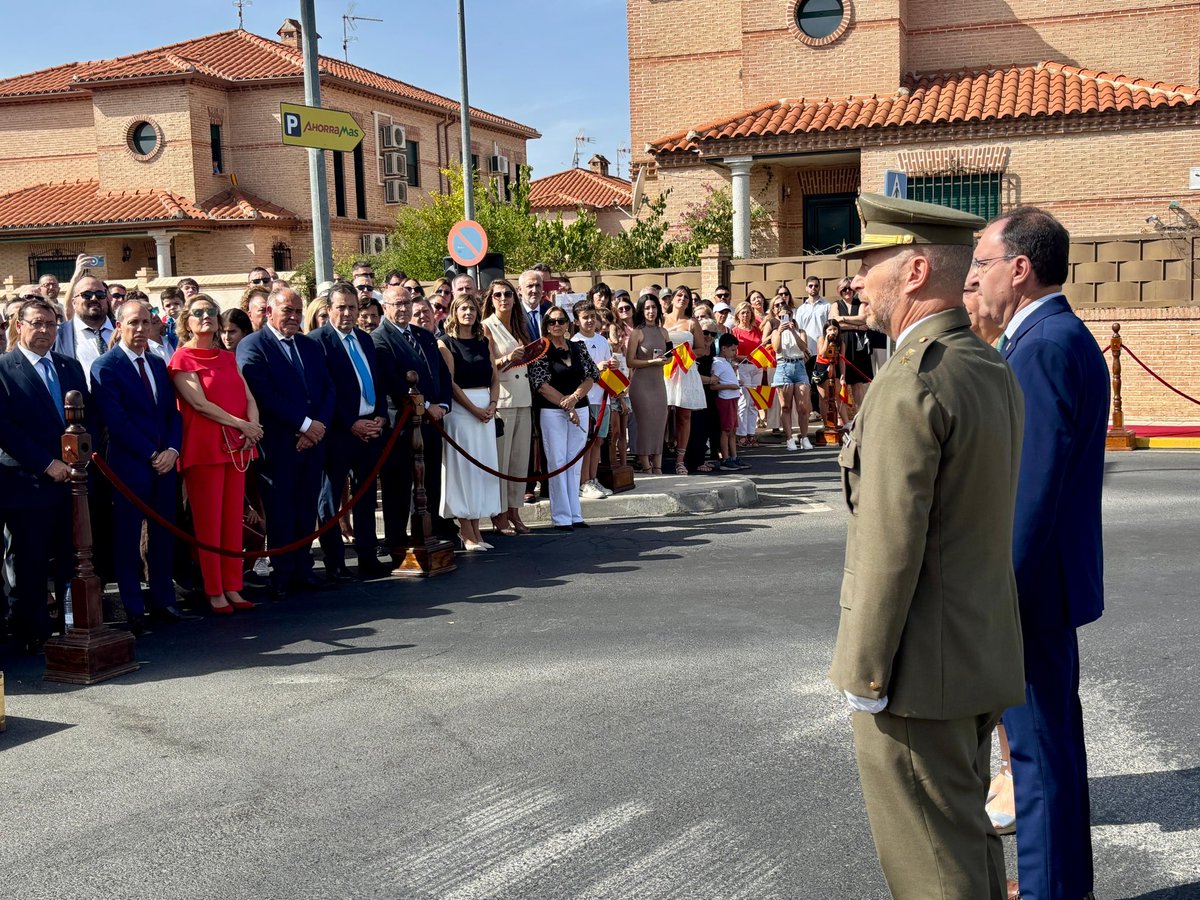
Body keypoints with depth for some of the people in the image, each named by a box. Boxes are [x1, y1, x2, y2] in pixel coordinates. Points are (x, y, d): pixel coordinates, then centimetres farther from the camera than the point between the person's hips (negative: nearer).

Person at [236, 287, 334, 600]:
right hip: (278, 444, -5)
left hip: (313, 441, 5)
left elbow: (327, 390, 11)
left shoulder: (311, 346, 17)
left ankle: (303, 571, 17)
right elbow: (263, 394, -14)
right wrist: (304, 425, -14)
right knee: (280, 513, 1)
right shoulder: (252, 346, -4)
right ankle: (282, 578, 9)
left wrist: (318, 426, -6)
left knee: (306, 511, 8)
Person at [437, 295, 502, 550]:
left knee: (484, 466, 4)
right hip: (460, 407, -5)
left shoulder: (484, 342, 14)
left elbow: (495, 377, 12)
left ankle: (476, 529, 9)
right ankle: (467, 534, -2)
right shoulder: (446, 343, -1)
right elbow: (450, 382, -9)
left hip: (485, 408, 5)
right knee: (462, 465, -4)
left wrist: (492, 404, -6)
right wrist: (474, 409, -15)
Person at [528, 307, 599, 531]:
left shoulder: (579, 349, 10)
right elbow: (541, 385, -10)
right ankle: (561, 517, -1)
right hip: (552, 412, -4)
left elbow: (591, 376, 4)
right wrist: (565, 404, -12)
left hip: (580, 410, 4)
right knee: (557, 463, -4)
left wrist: (574, 397, -12)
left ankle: (574, 515, 11)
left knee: (574, 463, 7)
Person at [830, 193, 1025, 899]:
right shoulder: (995, 370, 8)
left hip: (921, 665, -9)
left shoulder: (912, 385, -21)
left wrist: (863, 675, -15)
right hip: (985, 653, 9)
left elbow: (891, 546, -23)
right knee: (970, 841, 23)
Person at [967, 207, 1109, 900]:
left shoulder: (1044, 347, -20)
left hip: (1033, 582, -11)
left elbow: (1034, 486, -25)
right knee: (1054, 736, 20)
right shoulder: (1065, 338, 12)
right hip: (1048, 578, 11)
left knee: (1040, 745, 1)